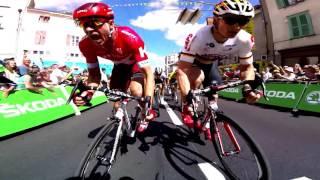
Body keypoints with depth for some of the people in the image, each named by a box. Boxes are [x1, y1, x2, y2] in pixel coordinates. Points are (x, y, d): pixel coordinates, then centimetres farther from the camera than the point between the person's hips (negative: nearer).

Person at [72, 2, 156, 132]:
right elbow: (94, 74, -14)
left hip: (136, 63, -3)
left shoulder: (129, 37, -39)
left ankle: (148, 111, 3)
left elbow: (148, 72, -39)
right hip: (119, 65, 4)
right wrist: (87, 92, -35)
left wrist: (148, 101, -50)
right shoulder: (85, 45, -26)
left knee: (136, 91, -29)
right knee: (117, 105, -1)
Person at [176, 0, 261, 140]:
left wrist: (248, 88, -34)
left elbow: (246, 67, -14)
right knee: (198, 77, -35)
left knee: (213, 96, 1)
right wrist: (187, 96, -53)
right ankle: (186, 108, -8)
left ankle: (207, 123, 29)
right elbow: (182, 69, -42)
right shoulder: (197, 37, -41)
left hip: (211, 63, 4)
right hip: (191, 61, -4)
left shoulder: (244, 40, -27)